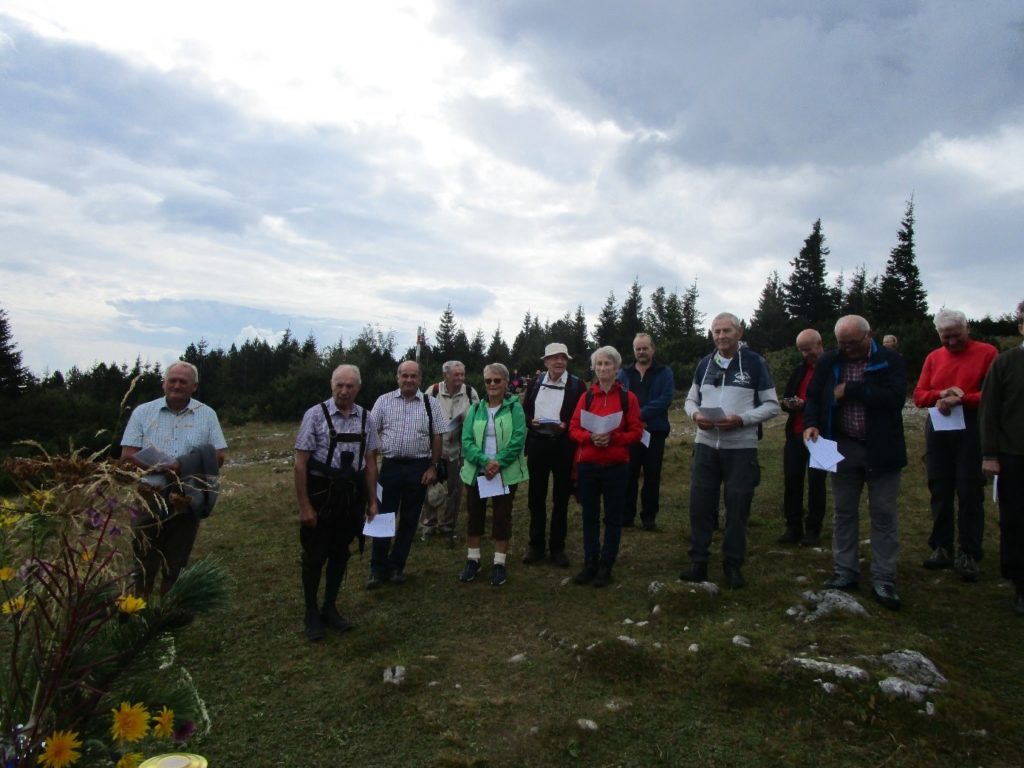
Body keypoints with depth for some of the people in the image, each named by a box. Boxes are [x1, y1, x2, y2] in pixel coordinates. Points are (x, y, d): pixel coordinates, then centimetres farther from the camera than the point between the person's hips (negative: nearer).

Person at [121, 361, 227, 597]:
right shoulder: (143, 412, 3)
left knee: (176, 565, 12)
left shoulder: (207, 414, 5)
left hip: (189, 500, 1)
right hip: (150, 498, -1)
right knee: (145, 563, 5)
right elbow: (128, 455, -3)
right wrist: (163, 467, -18)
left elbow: (218, 457, 3)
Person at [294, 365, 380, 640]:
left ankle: (330, 608, 33)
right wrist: (304, 505, -11)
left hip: (352, 494, 4)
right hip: (321, 492, -4)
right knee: (315, 555, 8)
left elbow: (370, 461, 8)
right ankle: (311, 613, 26)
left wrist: (372, 500, 8)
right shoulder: (316, 415, -11)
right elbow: (300, 463, -10)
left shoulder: (365, 418, 1)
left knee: (340, 553, 16)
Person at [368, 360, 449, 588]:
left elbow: (437, 437, 3)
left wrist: (433, 467, -1)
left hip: (418, 468, 0)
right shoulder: (384, 401, 2)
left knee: (409, 520, 9)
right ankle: (378, 569, 17)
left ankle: (397, 566, 24)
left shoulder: (430, 403, 1)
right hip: (390, 466, 0)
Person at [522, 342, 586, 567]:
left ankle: (557, 547, 20)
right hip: (538, 444, 2)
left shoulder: (576, 384, -2)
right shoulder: (536, 382, 6)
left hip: (563, 446, -2)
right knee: (536, 498, 9)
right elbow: (525, 410, 10)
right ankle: (535, 545, 22)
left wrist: (565, 426, -19)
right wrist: (531, 421, -11)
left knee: (561, 499, 8)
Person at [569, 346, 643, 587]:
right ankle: (590, 564, 19)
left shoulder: (628, 398, 0)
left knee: (613, 517, 5)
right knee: (589, 516, 8)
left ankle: (606, 566, 16)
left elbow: (636, 432, -2)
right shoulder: (586, 397, 6)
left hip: (616, 466, -2)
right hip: (587, 465, 2)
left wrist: (612, 437, -18)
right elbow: (574, 429, 5)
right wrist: (590, 437, -15)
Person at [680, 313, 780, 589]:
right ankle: (698, 562, 18)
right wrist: (695, 414, -7)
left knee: (737, 507, 5)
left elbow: (771, 405, -3)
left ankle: (733, 564, 20)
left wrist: (741, 419, -18)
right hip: (705, 444, 4)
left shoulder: (755, 362, -3)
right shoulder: (704, 363, 10)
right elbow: (691, 399, 16)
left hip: (741, 447, -3)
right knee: (699, 503, 6)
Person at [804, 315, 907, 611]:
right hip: (842, 449, 3)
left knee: (883, 516, 4)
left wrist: (850, 390, -17)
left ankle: (883, 581, 13)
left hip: (880, 451, -3)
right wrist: (811, 423, -12)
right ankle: (846, 573, 25)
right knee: (844, 513, 12)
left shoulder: (890, 361, -6)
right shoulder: (828, 362, 3)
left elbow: (895, 398, -20)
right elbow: (813, 396, 6)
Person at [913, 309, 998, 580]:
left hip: (972, 430, -4)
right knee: (940, 491, 8)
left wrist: (960, 400, -18)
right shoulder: (933, 357, 11)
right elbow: (918, 395, 8)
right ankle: (941, 548, 17)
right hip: (938, 429, 4)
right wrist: (941, 395, -10)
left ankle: (969, 554, 5)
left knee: (970, 492, -2)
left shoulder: (987, 353, -1)